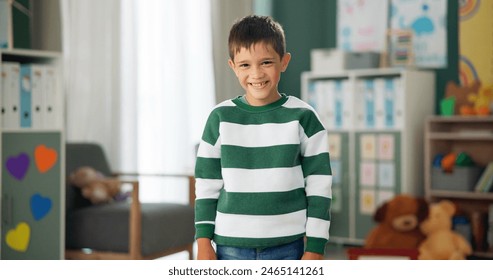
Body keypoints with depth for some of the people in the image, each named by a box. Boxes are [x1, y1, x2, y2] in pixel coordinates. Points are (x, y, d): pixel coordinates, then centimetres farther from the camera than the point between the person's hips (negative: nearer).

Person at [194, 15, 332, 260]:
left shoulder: (303, 118, -4)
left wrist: (315, 247, -4)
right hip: (231, 246, 1)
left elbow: (319, 187, -2)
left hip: (286, 247, -1)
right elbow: (206, 185, 5)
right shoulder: (220, 118, 0)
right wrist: (204, 242, 1)